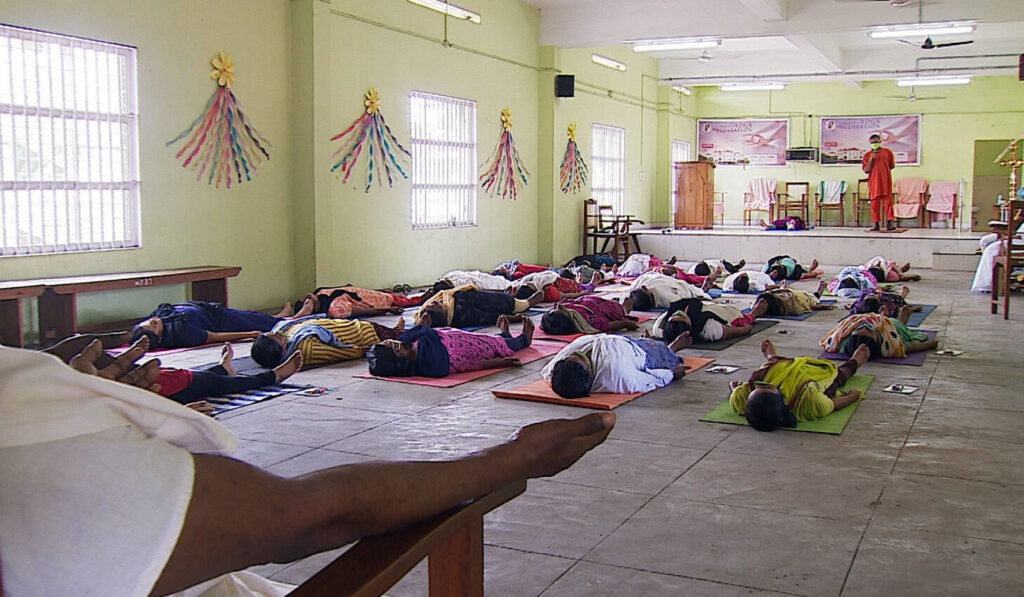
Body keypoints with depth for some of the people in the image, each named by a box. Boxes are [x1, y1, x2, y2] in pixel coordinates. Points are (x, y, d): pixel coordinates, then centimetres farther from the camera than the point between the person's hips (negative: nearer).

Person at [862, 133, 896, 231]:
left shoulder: (887, 152, 8)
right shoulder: (867, 155, 8)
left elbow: (892, 166, 15)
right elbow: (865, 170, 0)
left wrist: (883, 170, 6)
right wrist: (871, 159, -10)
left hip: (885, 181, 0)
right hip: (873, 182, 1)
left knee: (888, 201, -5)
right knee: (874, 203, 1)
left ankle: (889, 223, -7)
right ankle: (876, 224, 4)